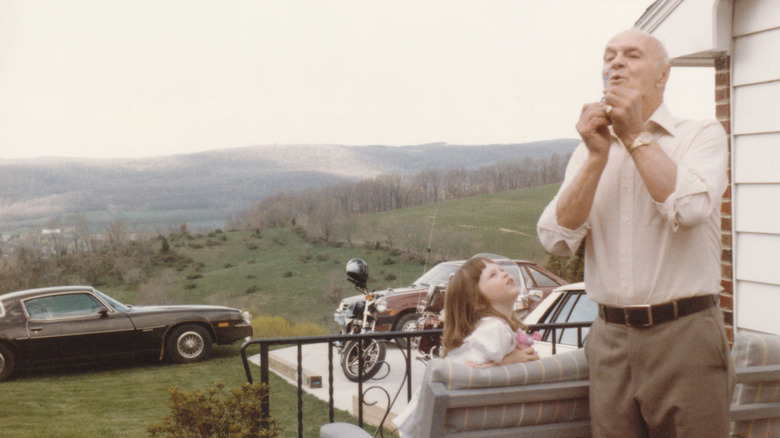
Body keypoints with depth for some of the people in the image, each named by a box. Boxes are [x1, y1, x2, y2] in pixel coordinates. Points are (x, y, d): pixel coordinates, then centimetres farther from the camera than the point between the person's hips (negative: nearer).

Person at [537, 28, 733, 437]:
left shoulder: (702, 134, 2)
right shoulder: (588, 150, 12)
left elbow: (689, 210, -17)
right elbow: (557, 239, -1)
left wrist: (634, 136, -11)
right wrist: (597, 156, -8)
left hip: (684, 336, -3)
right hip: (611, 341, 3)